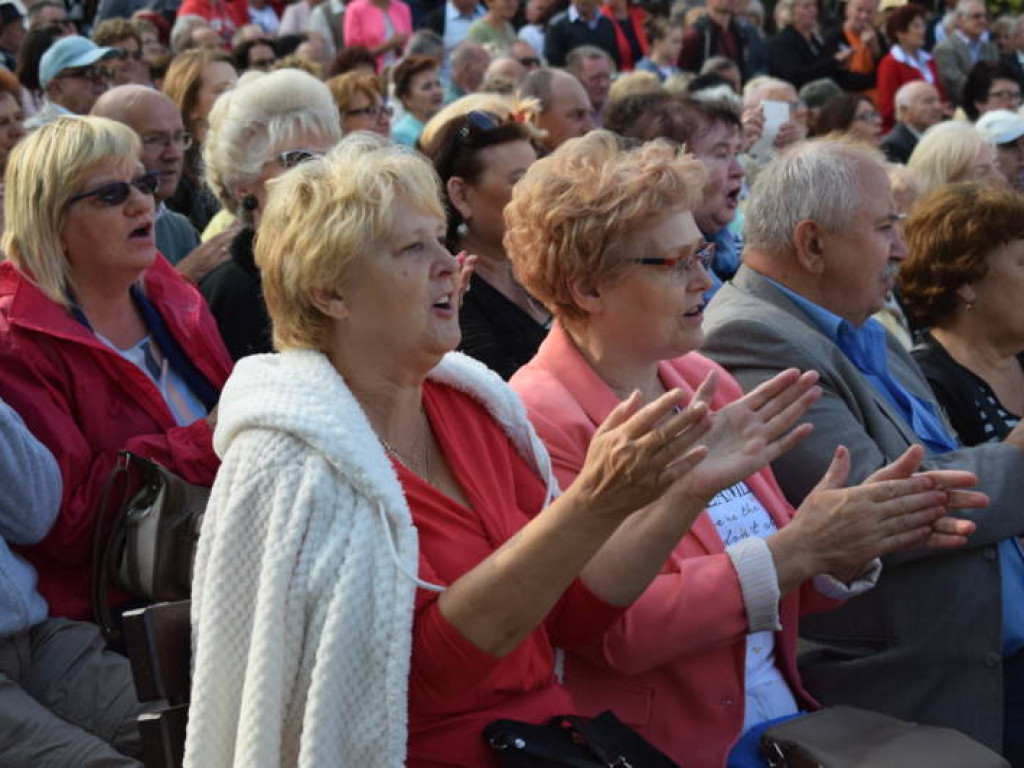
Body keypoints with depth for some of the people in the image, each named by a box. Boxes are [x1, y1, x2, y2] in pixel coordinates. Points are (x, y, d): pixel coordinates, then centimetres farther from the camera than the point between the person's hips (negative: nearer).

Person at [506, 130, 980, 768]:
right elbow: (615, 629, -18)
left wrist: (852, 541, -7)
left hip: (785, 714, 6)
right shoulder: (539, 421, -12)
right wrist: (794, 551, -18)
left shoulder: (705, 380, 7)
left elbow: (776, 589, 11)